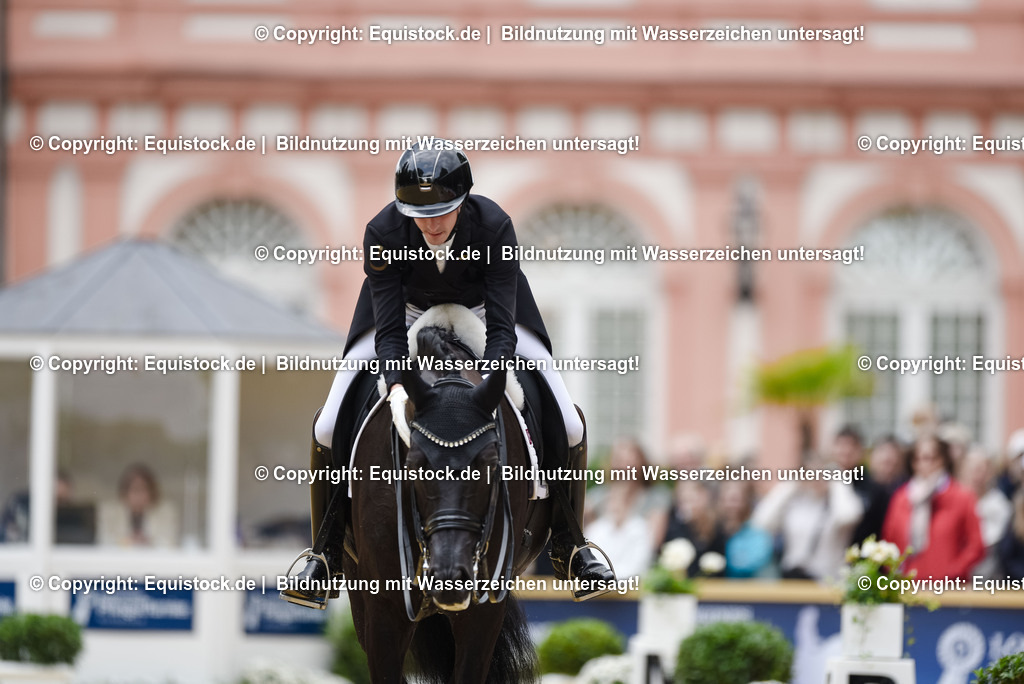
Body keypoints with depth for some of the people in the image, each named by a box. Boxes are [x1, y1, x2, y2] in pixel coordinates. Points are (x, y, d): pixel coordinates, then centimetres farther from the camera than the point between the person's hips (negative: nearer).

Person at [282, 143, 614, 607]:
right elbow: (389, 329, -30)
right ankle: (326, 550, 8)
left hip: (482, 306, 0)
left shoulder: (494, 226, -35)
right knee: (328, 428, -12)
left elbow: (503, 328, -34)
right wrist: (397, 387, -49)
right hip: (406, 307, 0)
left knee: (570, 426, -10)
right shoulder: (382, 233, -34)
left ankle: (567, 547, 13)